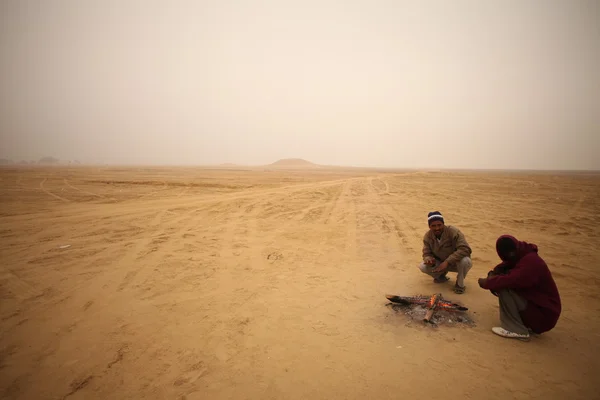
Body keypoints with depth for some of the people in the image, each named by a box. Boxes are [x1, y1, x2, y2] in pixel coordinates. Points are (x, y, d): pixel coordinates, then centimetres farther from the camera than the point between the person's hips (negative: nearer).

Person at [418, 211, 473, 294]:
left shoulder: (453, 232, -27)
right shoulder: (427, 236, -12)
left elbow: (465, 249, -36)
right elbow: (426, 253, -7)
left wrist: (447, 261, -42)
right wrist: (428, 259, -35)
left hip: (455, 262, -3)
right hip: (441, 263, 3)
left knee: (465, 261, -38)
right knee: (423, 267, -23)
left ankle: (460, 284, -7)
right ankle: (441, 276, 12)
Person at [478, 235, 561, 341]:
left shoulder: (531, 263, -26)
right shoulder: (522, 256, 1)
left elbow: (508, 280, -35)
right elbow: (504, 266, 11)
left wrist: (486, 282, -18)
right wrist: (492, 275, -12)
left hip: (545, 314, -9)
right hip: (536, 302, 9)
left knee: (504, 288, -22)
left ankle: (517, 330, -12)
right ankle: (527, 324, 12)